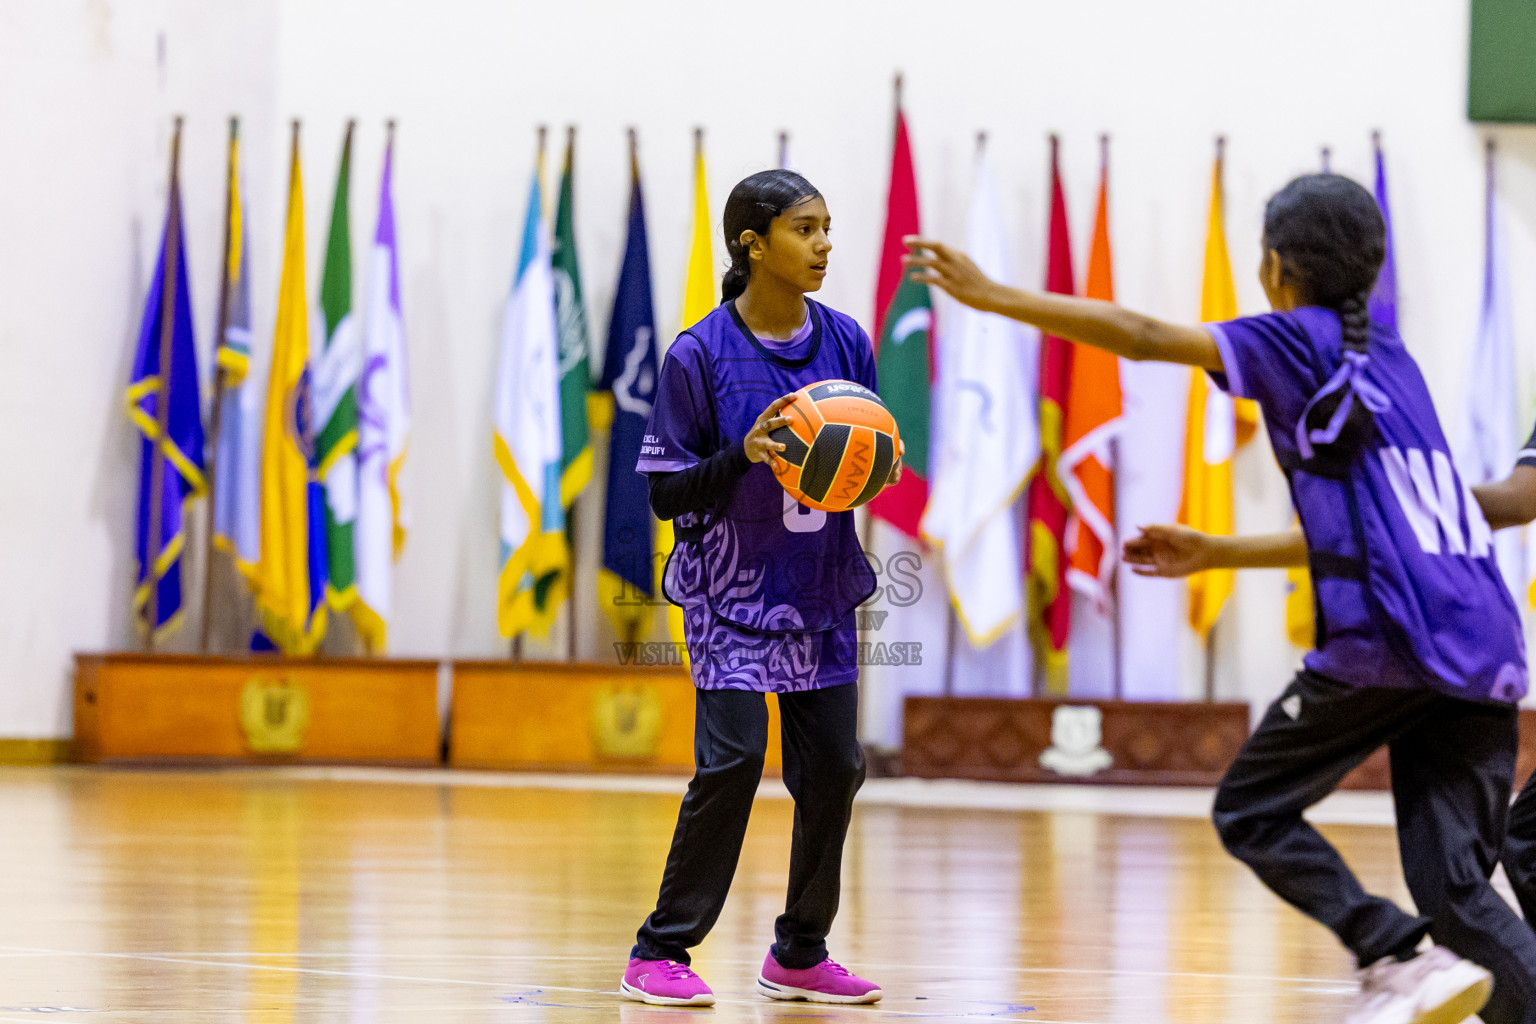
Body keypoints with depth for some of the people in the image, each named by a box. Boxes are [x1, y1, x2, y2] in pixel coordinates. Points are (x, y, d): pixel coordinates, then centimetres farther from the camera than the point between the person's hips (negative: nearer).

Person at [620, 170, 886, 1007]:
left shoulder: (845, 342, 3)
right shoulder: (701, 356, -11)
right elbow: (666, 493, -9)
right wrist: (743, 456, -24)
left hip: (819, 591, 5)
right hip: (732, 590, -5)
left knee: (834, 765, 4)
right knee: (733, 758, -14)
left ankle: (798, 955, 18)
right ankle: (660, 952, -4)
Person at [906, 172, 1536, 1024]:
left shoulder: (1302, 339, 2)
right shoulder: (1389, 360, 24)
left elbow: (1144, 337, -6)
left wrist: (992, 297, -2)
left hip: (1391, 636, -7)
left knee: (1252, 810, 8)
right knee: (1454, 886, 5)